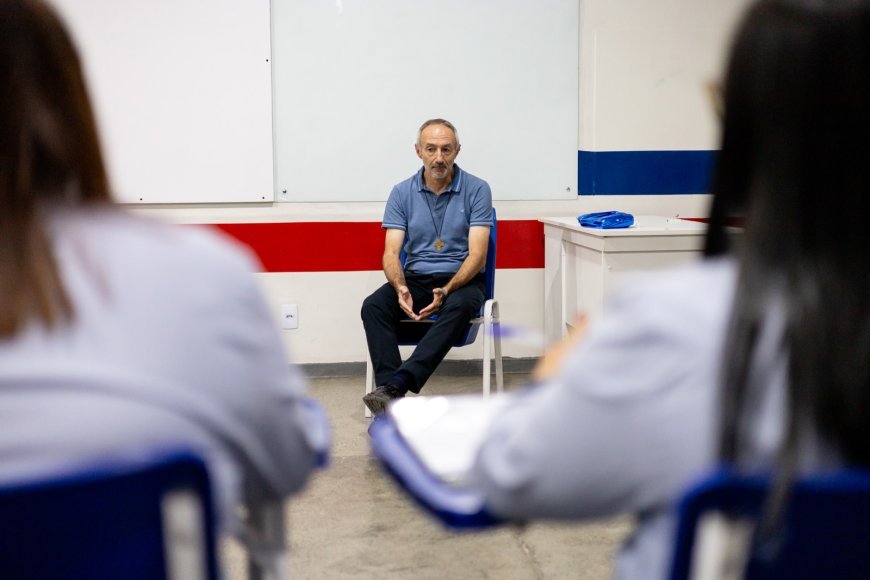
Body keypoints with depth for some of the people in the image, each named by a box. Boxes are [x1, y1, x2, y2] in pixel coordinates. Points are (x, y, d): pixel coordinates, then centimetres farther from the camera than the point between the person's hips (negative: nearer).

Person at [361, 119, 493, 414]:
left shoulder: (477, 189, -5)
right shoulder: (402, 193, 3)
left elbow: (477, 254, -12)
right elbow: (392, 252, -4)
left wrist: (446, 291, -29)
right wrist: (401, 288, -26)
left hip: (462, 279, -2)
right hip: (415, 278, 3)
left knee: (459, 307, -38)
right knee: (373, 306, -27)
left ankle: (396, 385, -47)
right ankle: (392, 399, -38)